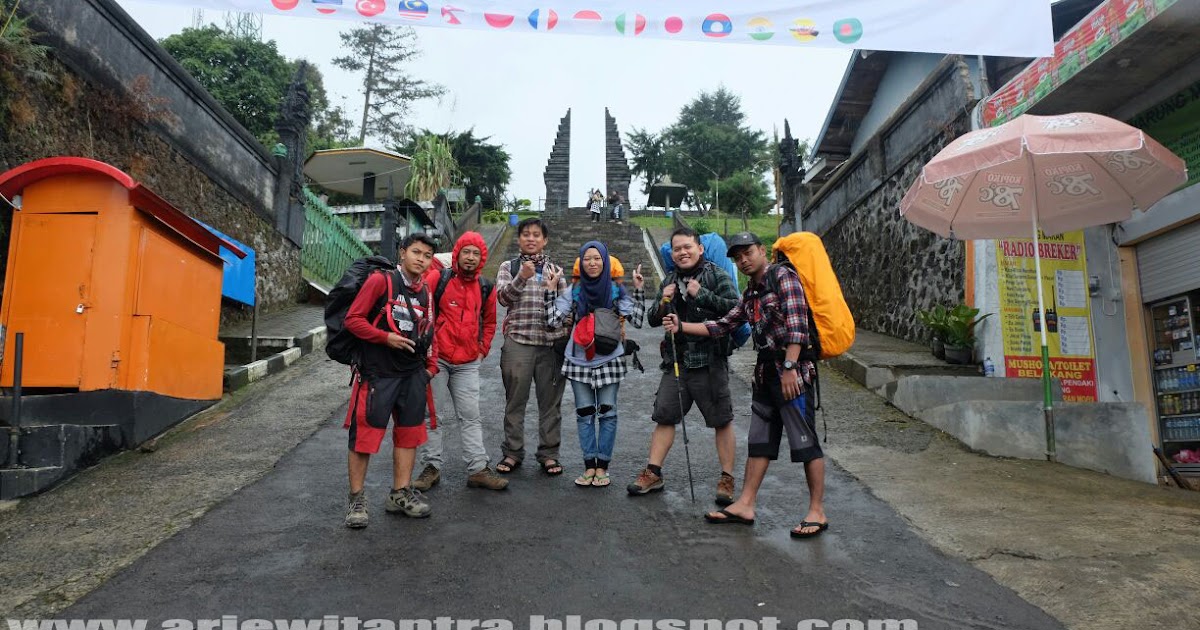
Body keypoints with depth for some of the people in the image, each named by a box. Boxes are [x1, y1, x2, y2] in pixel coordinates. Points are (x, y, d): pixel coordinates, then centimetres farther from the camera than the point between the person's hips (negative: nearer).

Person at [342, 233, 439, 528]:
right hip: (377, 373, -6)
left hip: (413, 375, 6)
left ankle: (401, 493, 23)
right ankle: (357, 498, 13)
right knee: (365, 433, 0)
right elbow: (353, 319, -9)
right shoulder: (380, 281, -7)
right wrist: (386, 337, -17)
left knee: (409, 433, 11)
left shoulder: (426, 292, 11)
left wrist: (430, 366, 11)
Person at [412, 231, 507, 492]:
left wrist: (482, 350, 13)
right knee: (433, 414, 5)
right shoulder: (438, 278, -5)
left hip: (468, 363, 3)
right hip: (436, 358, -3)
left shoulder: (485, 289, 8)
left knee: (470, 416, 7)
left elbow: (489, 322, 22)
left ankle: (478, 468, 12)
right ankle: (431, 466, 16)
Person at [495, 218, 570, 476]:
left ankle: (549, 453, 14)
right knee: (515, 400, 5)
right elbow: (503, 297, -6)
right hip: (518, 341, -1)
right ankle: (512, 452, 16)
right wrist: (522, 277, -18)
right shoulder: (508, 267, 9)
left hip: (552, 341, 1)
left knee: (550, 400, 5)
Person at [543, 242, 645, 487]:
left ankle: (602, 467, 12)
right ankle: (589, 466, 14)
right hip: (579, 361, 1)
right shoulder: (573, 291, 2)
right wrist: (551, 290, -6)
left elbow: (637, 320, -5)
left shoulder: (616, 290, 0)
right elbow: (553, 321, -5)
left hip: (609, 361, -1)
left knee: (607, 412, 3)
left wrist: (639, 291, -9)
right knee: (584, 413, 5)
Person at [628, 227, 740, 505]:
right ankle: (653, 473, 17)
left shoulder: (716, 275, -3)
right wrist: (662, 303, -3)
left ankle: (727, 479, 12)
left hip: (709, 359, -5)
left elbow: (735, 307, -16)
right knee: (664, 416, 8)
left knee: (722, 420, 2)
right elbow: (653, 320, 16)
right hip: (676, 360, 6)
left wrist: (702, 294, -19)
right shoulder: (670, 280, 15)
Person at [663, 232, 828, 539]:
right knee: (758, 440, 12)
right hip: (766, 371, 9)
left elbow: (797, 323, -17)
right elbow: (723, 325, 20)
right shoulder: (750, 293, 18)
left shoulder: (783, 276, -8)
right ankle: (745, 505, 19)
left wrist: (789, 367, -22)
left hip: (792, 369, -9)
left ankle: (817, 513, 6)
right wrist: (681, 326, 13)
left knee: (805, 441, -3)